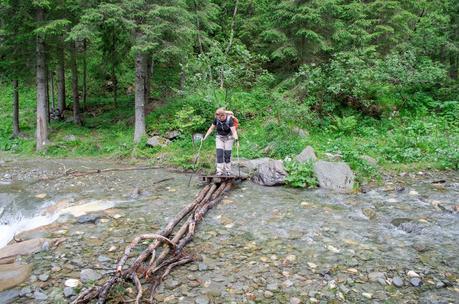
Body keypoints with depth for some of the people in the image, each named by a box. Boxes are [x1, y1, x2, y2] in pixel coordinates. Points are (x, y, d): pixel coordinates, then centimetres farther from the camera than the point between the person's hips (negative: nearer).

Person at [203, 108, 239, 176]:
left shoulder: (229, 120, -23)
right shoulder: (216, 119, -11)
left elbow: (234, 131, -29)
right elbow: (211, 128, 0)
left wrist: (236, 139, -43)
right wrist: (205, 137, -3)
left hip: (228, 138, -3)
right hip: (219, 137, 3)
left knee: (227, 154, -1)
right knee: (219, 154, -6)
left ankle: (227, 171, 11)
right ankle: (220, 171, -4)